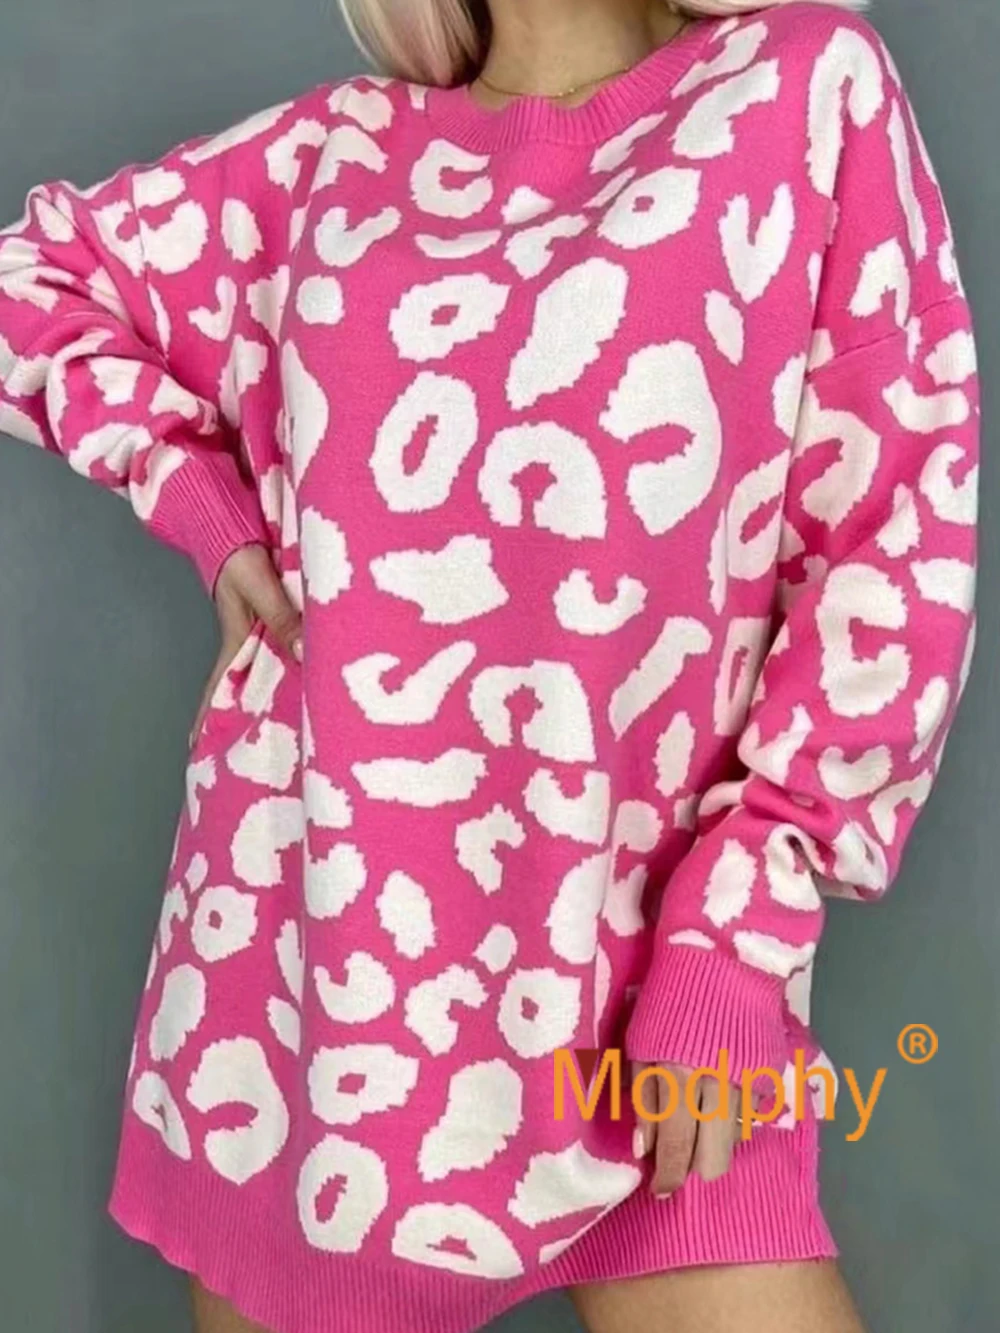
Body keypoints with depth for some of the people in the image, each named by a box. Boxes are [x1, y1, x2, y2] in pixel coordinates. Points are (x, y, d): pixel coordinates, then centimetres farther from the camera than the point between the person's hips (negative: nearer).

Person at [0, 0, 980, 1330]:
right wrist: (208, 506, 3)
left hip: (649, 936, -2)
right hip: (306, 911, 3)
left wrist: (734, 937, -10)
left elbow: (898, 529, -3)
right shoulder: (342, 149, 7)